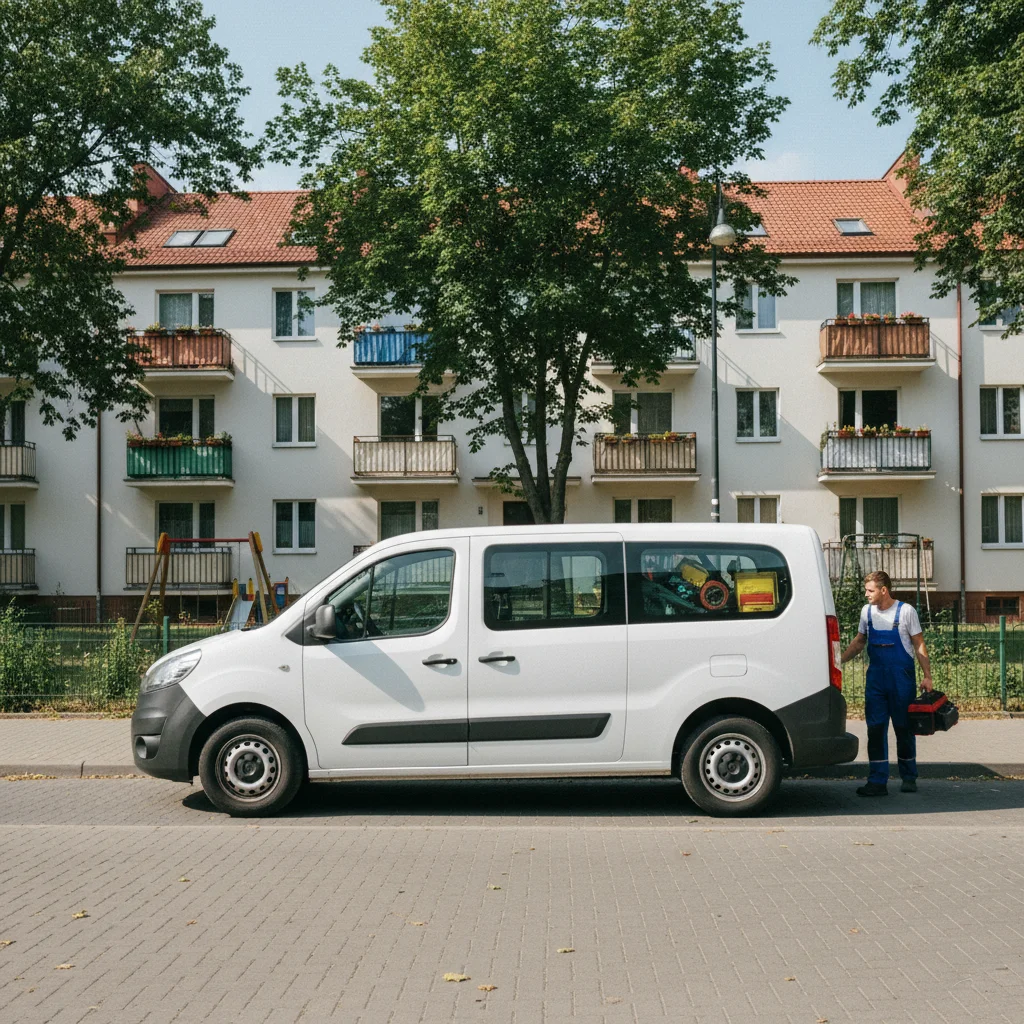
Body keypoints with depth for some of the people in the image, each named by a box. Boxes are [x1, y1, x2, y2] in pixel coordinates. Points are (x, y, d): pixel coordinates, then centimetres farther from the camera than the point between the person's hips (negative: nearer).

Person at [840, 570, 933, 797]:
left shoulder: (906, 611, -6)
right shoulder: (867, 611, 7)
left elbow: (919, 645, -2)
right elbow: (859, 643, 17)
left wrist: (927, 676, -9)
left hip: (902, 679, -4)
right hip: (875, 679, 4)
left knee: (904, 729, 6)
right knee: (875, 729, 0)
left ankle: (909, 778, 21)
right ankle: (877, 782, 3)